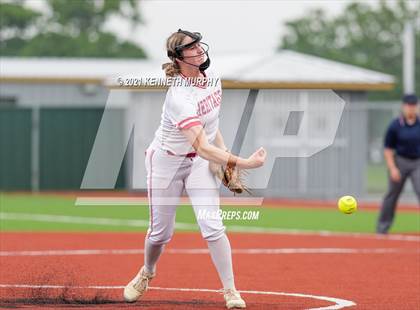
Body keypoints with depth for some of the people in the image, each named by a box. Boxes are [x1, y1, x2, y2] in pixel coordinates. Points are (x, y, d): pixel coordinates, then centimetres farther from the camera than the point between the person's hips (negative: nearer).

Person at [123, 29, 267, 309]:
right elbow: (202, 147, -42)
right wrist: (241, 162, -52)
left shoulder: (210, 75, -9)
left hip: (200, 163, 5)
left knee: (212, 226, -11)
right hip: (167, 161, -5)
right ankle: (147, 273, 41)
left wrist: (224, 150, 2)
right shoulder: (179, 97, -34)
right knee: (161, 232, 10)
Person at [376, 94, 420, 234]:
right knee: (392, 194, 9)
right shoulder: (395, 125, -7)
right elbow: (388, 149, -4)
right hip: (400, 162, -1)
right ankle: (382, 226, 23)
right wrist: (392, 168, -13)